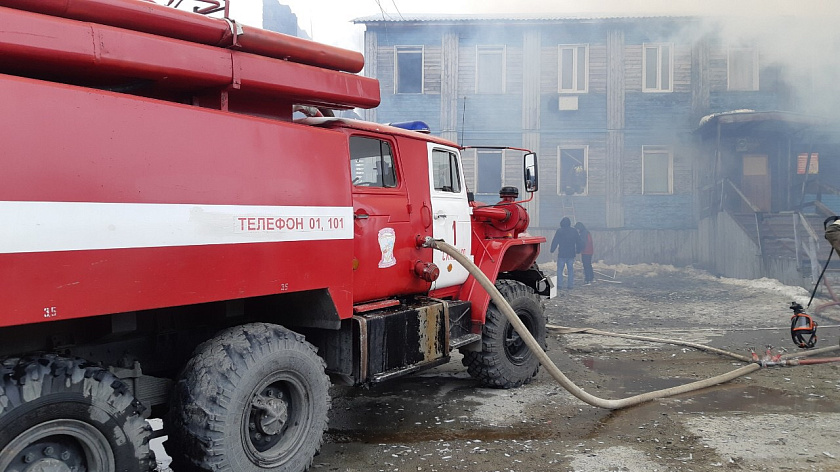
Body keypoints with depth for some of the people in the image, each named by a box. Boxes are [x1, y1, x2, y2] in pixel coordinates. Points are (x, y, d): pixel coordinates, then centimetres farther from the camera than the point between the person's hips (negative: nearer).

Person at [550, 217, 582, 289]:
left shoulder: (559, 231, -6)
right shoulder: (574, 231, 5)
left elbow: (555, 241, -6)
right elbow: (579, 242, 12)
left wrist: (552, 250, 5)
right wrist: (578, 251, 22)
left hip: (562, 254, -3)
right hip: (571, 254, 3)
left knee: (560, 269, 3)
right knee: (570, 269, 8)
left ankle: (559, 284, -2)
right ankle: (570, 285, 7)